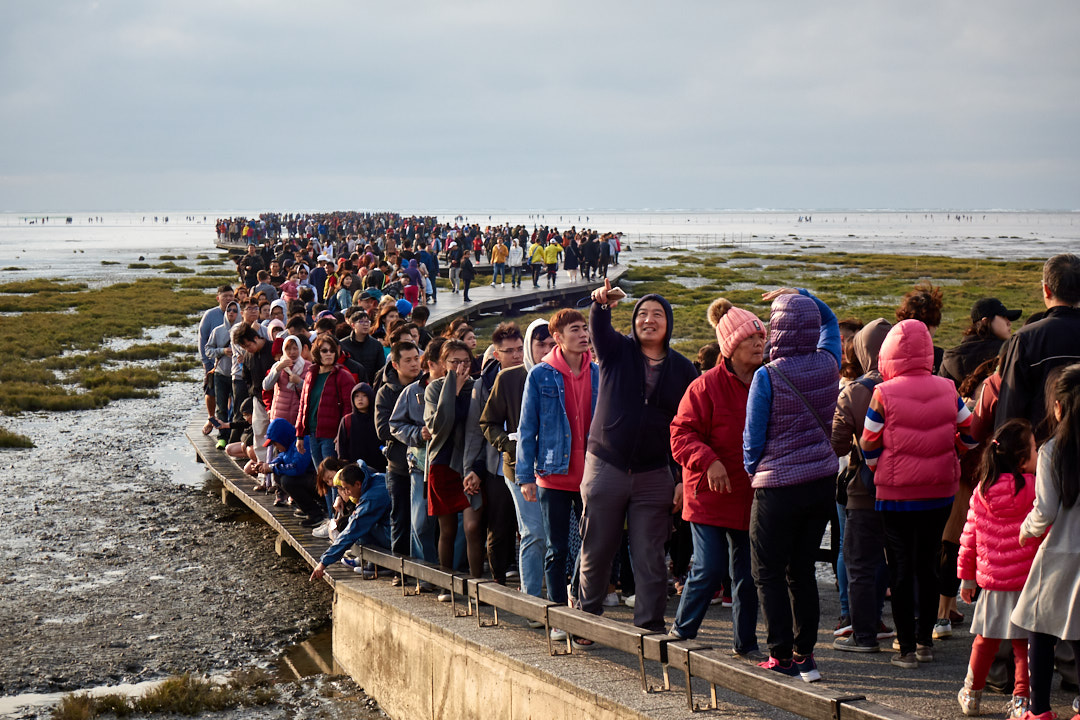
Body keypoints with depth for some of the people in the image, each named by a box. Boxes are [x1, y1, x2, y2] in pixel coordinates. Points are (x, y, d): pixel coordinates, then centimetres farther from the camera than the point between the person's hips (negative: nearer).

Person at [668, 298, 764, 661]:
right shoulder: (706, 387, -9)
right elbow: (681, 434, -11)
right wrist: (708, 460, -26)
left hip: (751, 495, 5)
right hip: (710, 495, -5)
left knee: (747, 573, 9)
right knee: (709, 569, -7)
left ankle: (745, 642, 22)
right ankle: (681, 632, 13)